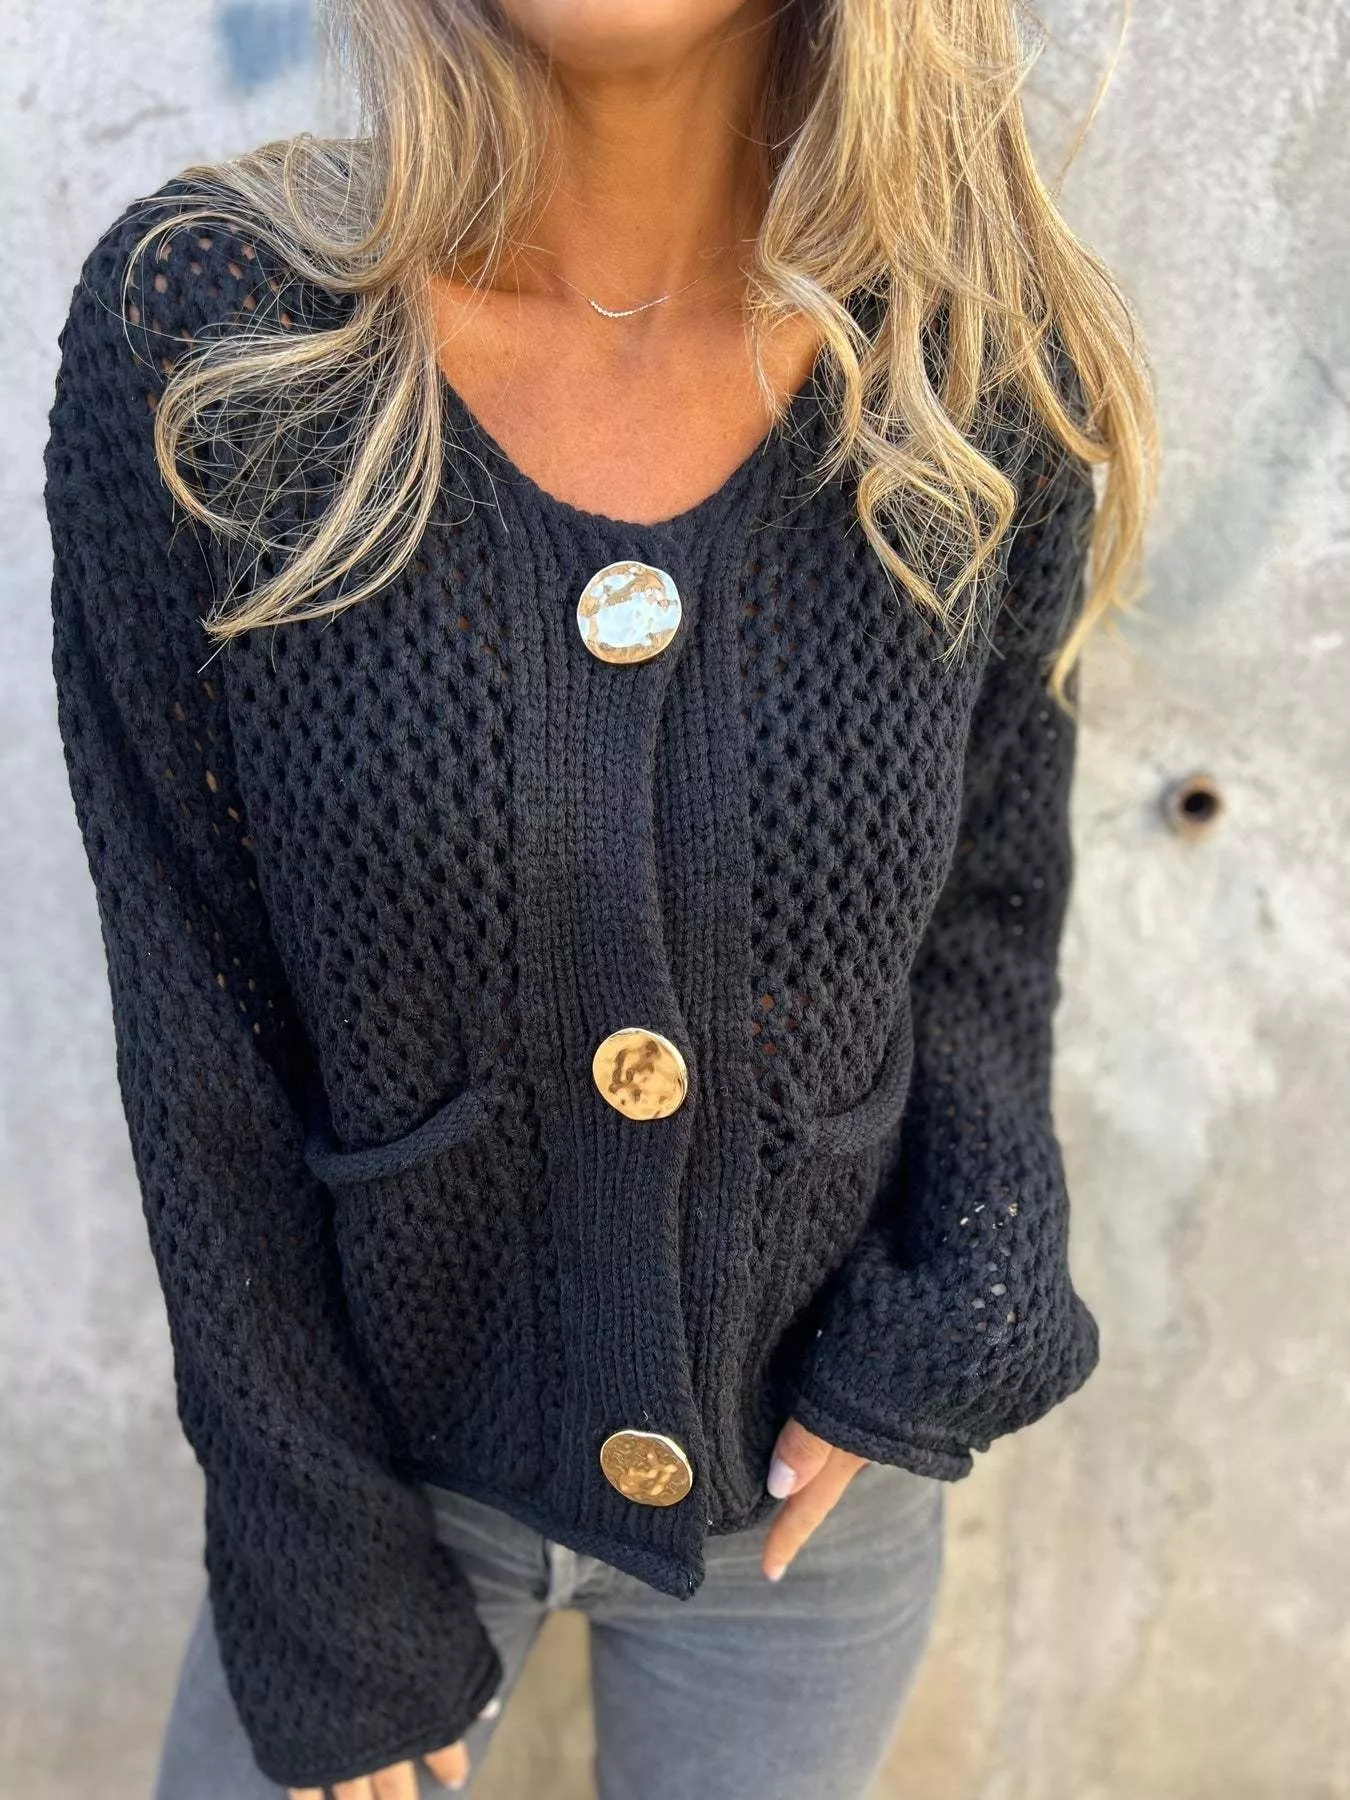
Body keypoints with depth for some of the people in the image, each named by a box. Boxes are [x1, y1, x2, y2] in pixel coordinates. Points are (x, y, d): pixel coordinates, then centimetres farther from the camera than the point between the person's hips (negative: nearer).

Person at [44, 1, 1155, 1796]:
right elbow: (194, 1004, -14)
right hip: (389, 1438, 0)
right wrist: (313, 1547, -7)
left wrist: (965, 1307, -15)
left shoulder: (986, 364, -15)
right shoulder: (191, 333, -20)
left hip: (805, 1457, 2)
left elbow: (986, 889, -1)